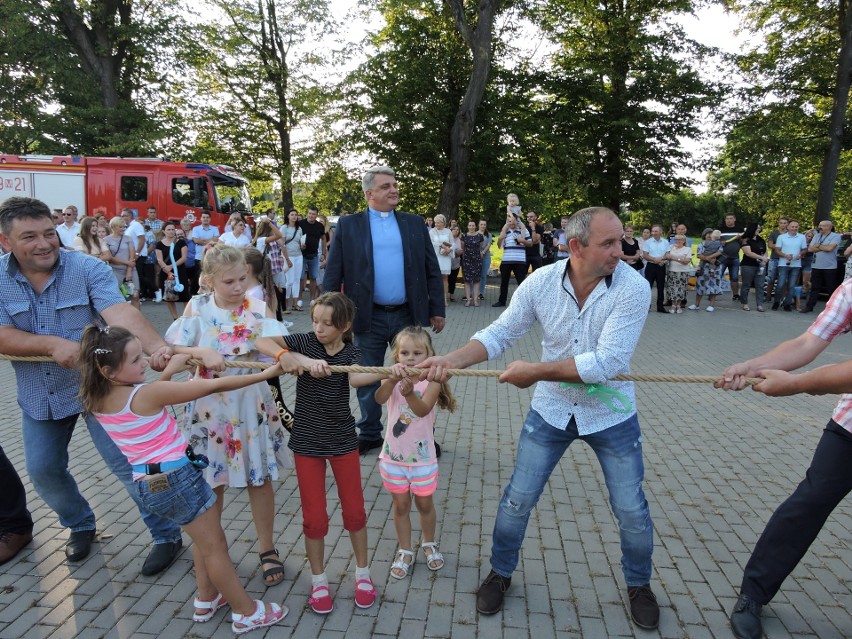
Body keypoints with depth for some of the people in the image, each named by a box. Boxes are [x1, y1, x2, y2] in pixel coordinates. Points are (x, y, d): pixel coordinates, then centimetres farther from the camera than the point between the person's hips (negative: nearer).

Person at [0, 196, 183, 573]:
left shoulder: (87, 269, -17)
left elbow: (119, 312, -33)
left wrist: (156, 346, -51)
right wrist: (53, 345, -30)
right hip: (39, 396, 4)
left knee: (128, 464, -4)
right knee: (43, 471, 14)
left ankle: (167, 535, 14)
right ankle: (79, 525, 42)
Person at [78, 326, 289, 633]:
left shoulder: (96, 400, -1)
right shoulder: (147, 394, -24)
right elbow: (213, 386, -23)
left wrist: (169, 371, 11)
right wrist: (265, 374, -18)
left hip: (149, 483, 8)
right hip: (176, 477, -8)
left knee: (205, 538, 26)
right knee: (214, 545, 7)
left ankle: (207, 599, 39)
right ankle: (247, 614, 21)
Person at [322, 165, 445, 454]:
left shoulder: (415, 223, 6)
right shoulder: (348, 225, 1)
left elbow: (432, 270, 7)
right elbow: (333, 273, 1)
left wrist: (437, 309, 3)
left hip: (409, 315, 1)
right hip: (369, 318, -1)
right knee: (367, 380, 12)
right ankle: (369, 434, 32)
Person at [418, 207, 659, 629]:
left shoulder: (633, 288, -23)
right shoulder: (541, 282, -15)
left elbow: (606, 363, -30)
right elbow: (500, 333, -9)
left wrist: (535, 371, -27)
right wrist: (452, 360, -24)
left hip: (611, 415, -1)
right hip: (551, 410, 2)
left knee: (632, 511, 10)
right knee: (518, 499, 9)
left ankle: (638, 584, 41)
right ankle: (500, 572, 36)